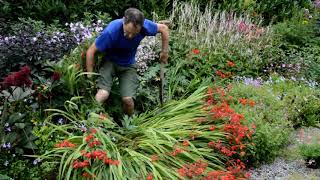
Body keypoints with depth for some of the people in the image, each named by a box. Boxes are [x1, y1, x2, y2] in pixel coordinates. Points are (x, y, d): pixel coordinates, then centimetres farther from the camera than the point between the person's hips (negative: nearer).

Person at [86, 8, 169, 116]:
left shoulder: (144, 25, -26)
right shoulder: (111, 31, -32)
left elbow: (164, 28, -4)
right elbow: (91, 51, -21)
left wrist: (164, 52, -1)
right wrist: (90, 77, -16)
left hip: (128, 65, 2)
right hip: (109, 61, -2)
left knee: (128, 99, -16)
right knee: (103, 94, -27)